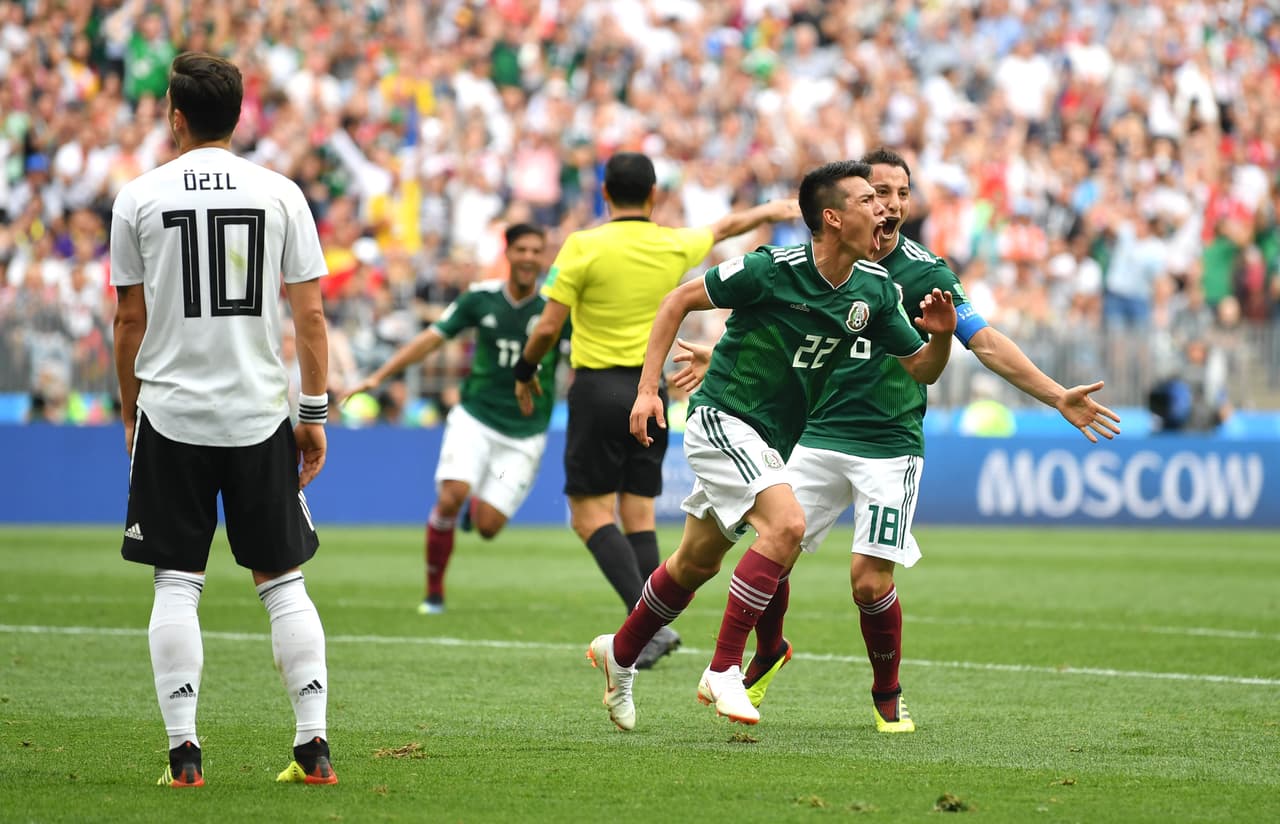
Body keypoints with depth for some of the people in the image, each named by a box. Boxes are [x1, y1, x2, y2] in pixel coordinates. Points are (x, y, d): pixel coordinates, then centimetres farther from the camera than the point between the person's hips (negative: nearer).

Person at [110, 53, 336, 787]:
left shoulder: (141, 197, 0)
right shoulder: (280, 194, 0)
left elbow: (130, 321, 4)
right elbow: (309, 315, 0)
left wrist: (131, 410, 15)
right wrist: (315, 414, 6)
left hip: (170, 416, -1)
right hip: (260, 415, 1)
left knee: (177, 584, 3)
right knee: (283, 580, 8)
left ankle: (184, 752, -2)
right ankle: (314, 743, 2)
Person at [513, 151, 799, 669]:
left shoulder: (584, 247, -10)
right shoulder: (675, 246, 4)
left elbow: (549, 326, -9)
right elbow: (725, 228, 25)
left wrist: (525, 372, 9)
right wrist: (771, 211, 45)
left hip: (598, 388, -5)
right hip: (651, 389, 5)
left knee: (591, 515, -5)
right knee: (639, 516, 10)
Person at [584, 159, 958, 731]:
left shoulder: (875, 289, -2)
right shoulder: (774, 269, -20)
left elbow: (920, 369, 5)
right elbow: (678, 301, -10)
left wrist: (940, 335, -18)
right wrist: (647, 389, -15)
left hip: (771, 442, 8)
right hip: (723, 420, -8)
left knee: (698, 562, 17)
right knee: (786, 524, -27)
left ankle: (619, 653, 39)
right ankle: (723, 671, -21)